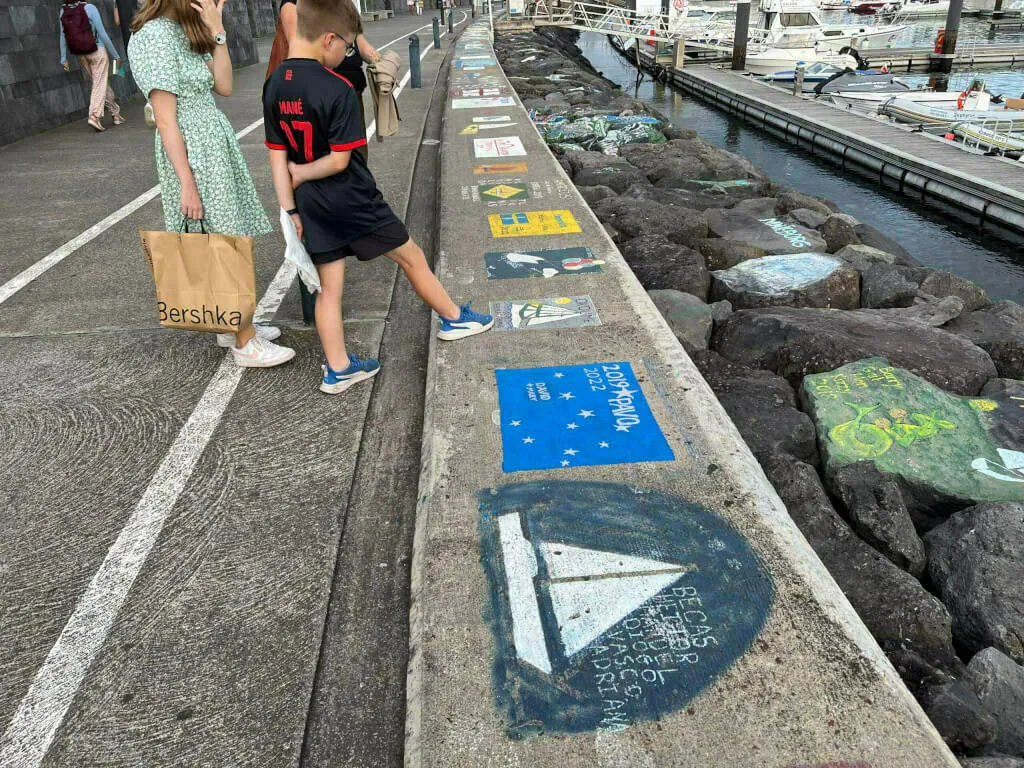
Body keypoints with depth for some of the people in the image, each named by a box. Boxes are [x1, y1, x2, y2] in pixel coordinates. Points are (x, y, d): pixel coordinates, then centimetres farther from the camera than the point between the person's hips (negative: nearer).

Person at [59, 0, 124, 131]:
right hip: (97, 52, -5)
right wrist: (115, 55, -5)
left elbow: (62, 35, 2)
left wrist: (63, 58, 8)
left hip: (81, 55, 5)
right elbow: (102, 34, -13)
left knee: (101, 83, 17)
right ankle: (95, 116, -15)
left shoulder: (63, 11, 0)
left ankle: (116, 113, 23)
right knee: (100, 85, -1)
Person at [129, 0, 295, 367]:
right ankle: (246, 344, 6)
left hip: (216, 145, 9)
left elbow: (224, 87, 2)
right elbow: (166, 121, -19)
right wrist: (187, 184, -20)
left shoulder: (187, 30, 10)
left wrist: (217, 31, -4)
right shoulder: (154, 35, -16)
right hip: (193, 154, -9)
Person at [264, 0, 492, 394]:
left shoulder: (274, 86, 2)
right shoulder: (337, 89, -19)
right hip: (352, 200, -6)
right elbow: (340, 160, -21)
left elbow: (277, 157, 2)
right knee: (411, 257, 13)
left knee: (329, 287, 12)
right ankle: (454, 319, 29)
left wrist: (290, 210, 4)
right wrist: (301, 174, -6)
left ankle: (337, 370, 18)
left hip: (312, 206, 6)